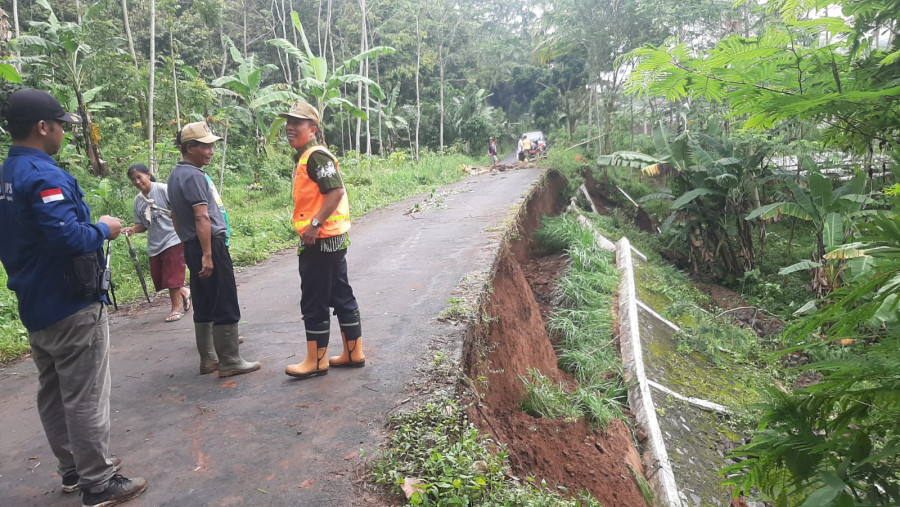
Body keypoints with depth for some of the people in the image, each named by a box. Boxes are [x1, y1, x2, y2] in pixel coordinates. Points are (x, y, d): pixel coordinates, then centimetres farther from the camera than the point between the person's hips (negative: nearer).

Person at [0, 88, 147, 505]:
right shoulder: (44, 176, -19)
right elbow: (68, 237, -29)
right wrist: (103, 229, -13)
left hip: (35, 307, 10)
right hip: (71, 306, -10)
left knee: (53, 394, 17)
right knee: (85, 398, -1)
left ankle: (73, 469, 31)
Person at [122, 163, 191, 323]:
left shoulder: (163, 190, -9)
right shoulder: (137, 200, 10)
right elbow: (143, 224, 13)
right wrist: (132, 229, -4)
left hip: (172, 238, -6)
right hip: (154, 244, 7)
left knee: (171, 275, -3)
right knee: (158, 278, 8)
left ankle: (176, 307, 10)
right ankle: (183, 292, 30)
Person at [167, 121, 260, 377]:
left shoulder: (176, 174, 15)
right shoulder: (194, 176, -15)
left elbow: (176, 216, 22)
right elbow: (202, 217, -22)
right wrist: (207, 255, -24)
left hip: (192, 246, 10)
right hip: (211, 244, -10)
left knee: (204, 306, 14)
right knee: (226, 307, -3)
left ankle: (208, 359, 22)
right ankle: (229, 362, 3)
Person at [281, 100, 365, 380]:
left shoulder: (316, 156, -13)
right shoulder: (304, 157, 17)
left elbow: (336, 191, -23)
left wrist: (314, 224, -25)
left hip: (321, 240, -10)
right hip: (327, 239, 10)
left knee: (313, 302, -1)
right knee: (341, 296, 13)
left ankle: (316, 361, 10)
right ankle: (354, 354, 22)